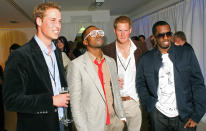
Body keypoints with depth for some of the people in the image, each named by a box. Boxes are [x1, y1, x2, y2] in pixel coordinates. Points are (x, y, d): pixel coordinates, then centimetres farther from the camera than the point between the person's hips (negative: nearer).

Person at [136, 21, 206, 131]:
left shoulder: (187, 53, -3)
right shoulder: (145, 59, -1)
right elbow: (140, 84, 10)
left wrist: (197, 115, -8)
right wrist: (149, 105, 0)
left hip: (185, 115, 0)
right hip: (158, 114, 1)